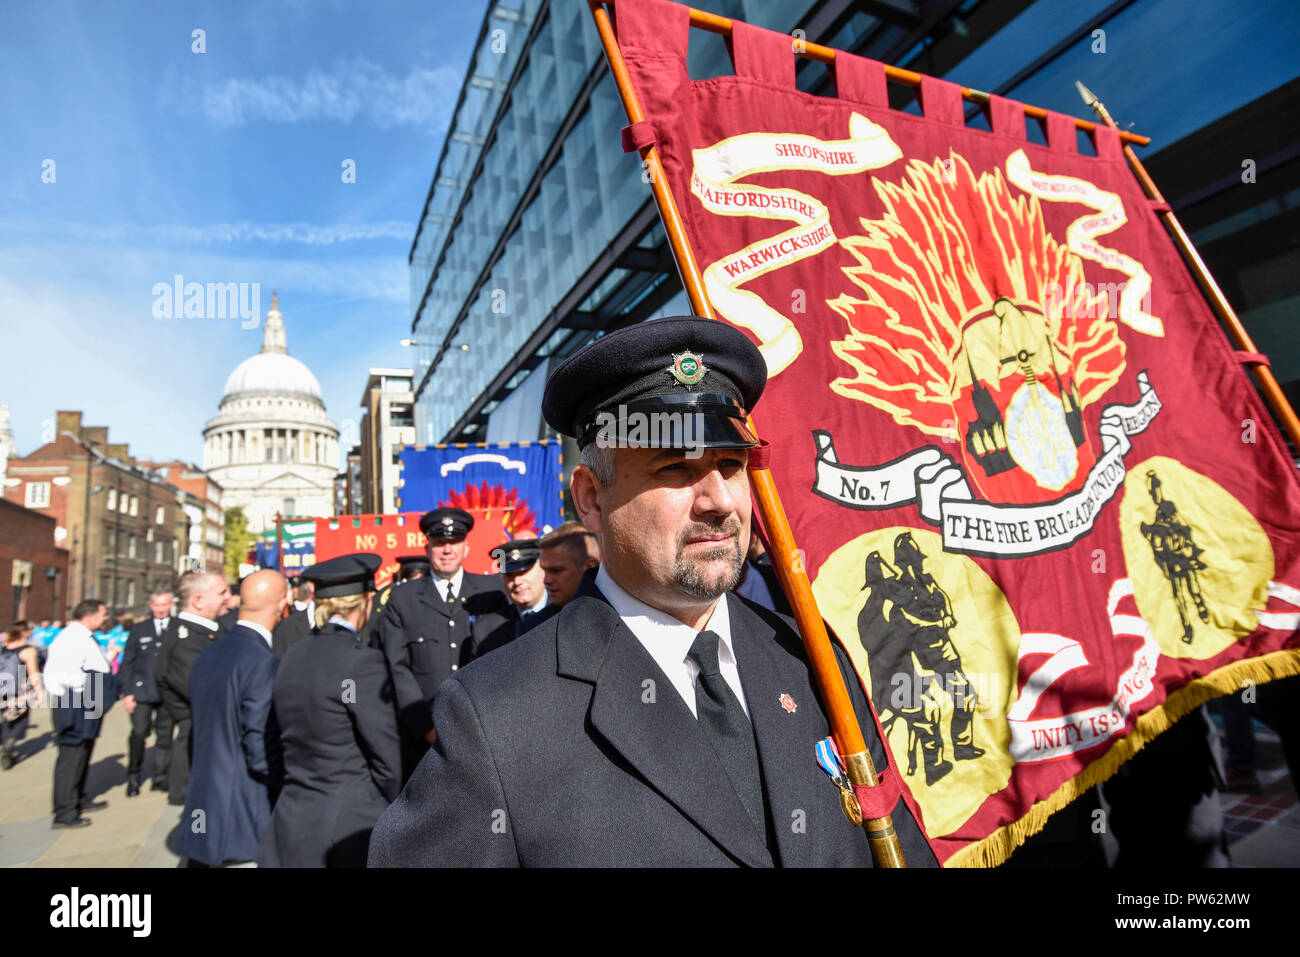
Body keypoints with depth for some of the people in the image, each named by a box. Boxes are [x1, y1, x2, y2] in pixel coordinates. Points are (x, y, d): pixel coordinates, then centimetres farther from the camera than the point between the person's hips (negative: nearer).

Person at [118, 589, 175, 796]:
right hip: (142, 691, 0)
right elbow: (127, 663, 8)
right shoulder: (139, 630, 8)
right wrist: (126, 692, 0)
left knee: (165, 735, 6)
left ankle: (160, 777, 17)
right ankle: (133, 777, 12)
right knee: (139, 733, -6)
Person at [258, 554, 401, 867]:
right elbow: (387, 759, -15)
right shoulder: (363, 661, -18)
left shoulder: (293, 656, 4)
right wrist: (389, 815, 3)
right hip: (350, 829, -7)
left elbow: (292, 740, 10)